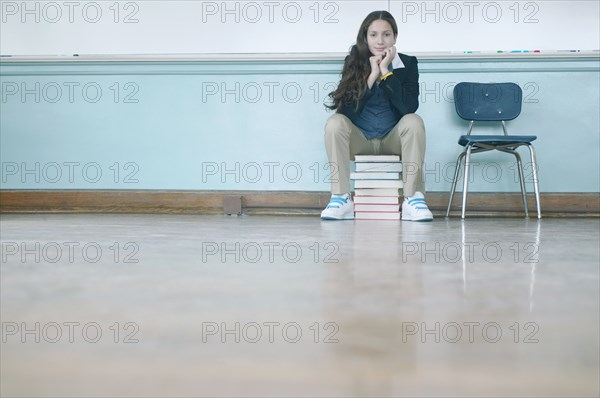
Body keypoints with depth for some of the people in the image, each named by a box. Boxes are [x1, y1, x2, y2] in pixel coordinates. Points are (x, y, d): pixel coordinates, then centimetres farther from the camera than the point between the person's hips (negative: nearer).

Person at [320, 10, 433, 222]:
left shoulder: (408, 63, -7)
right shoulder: (354, 62, -6)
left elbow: (409, 107, -21)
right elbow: (346, 111, -17)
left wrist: (385, 71, -22)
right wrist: (372, 75, -22)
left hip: (393, 139, 0)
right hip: (360, 140, 0)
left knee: (414, 121, -29)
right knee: (335, 122, -27)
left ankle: (413, 198, -30)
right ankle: (341, 198, -27)